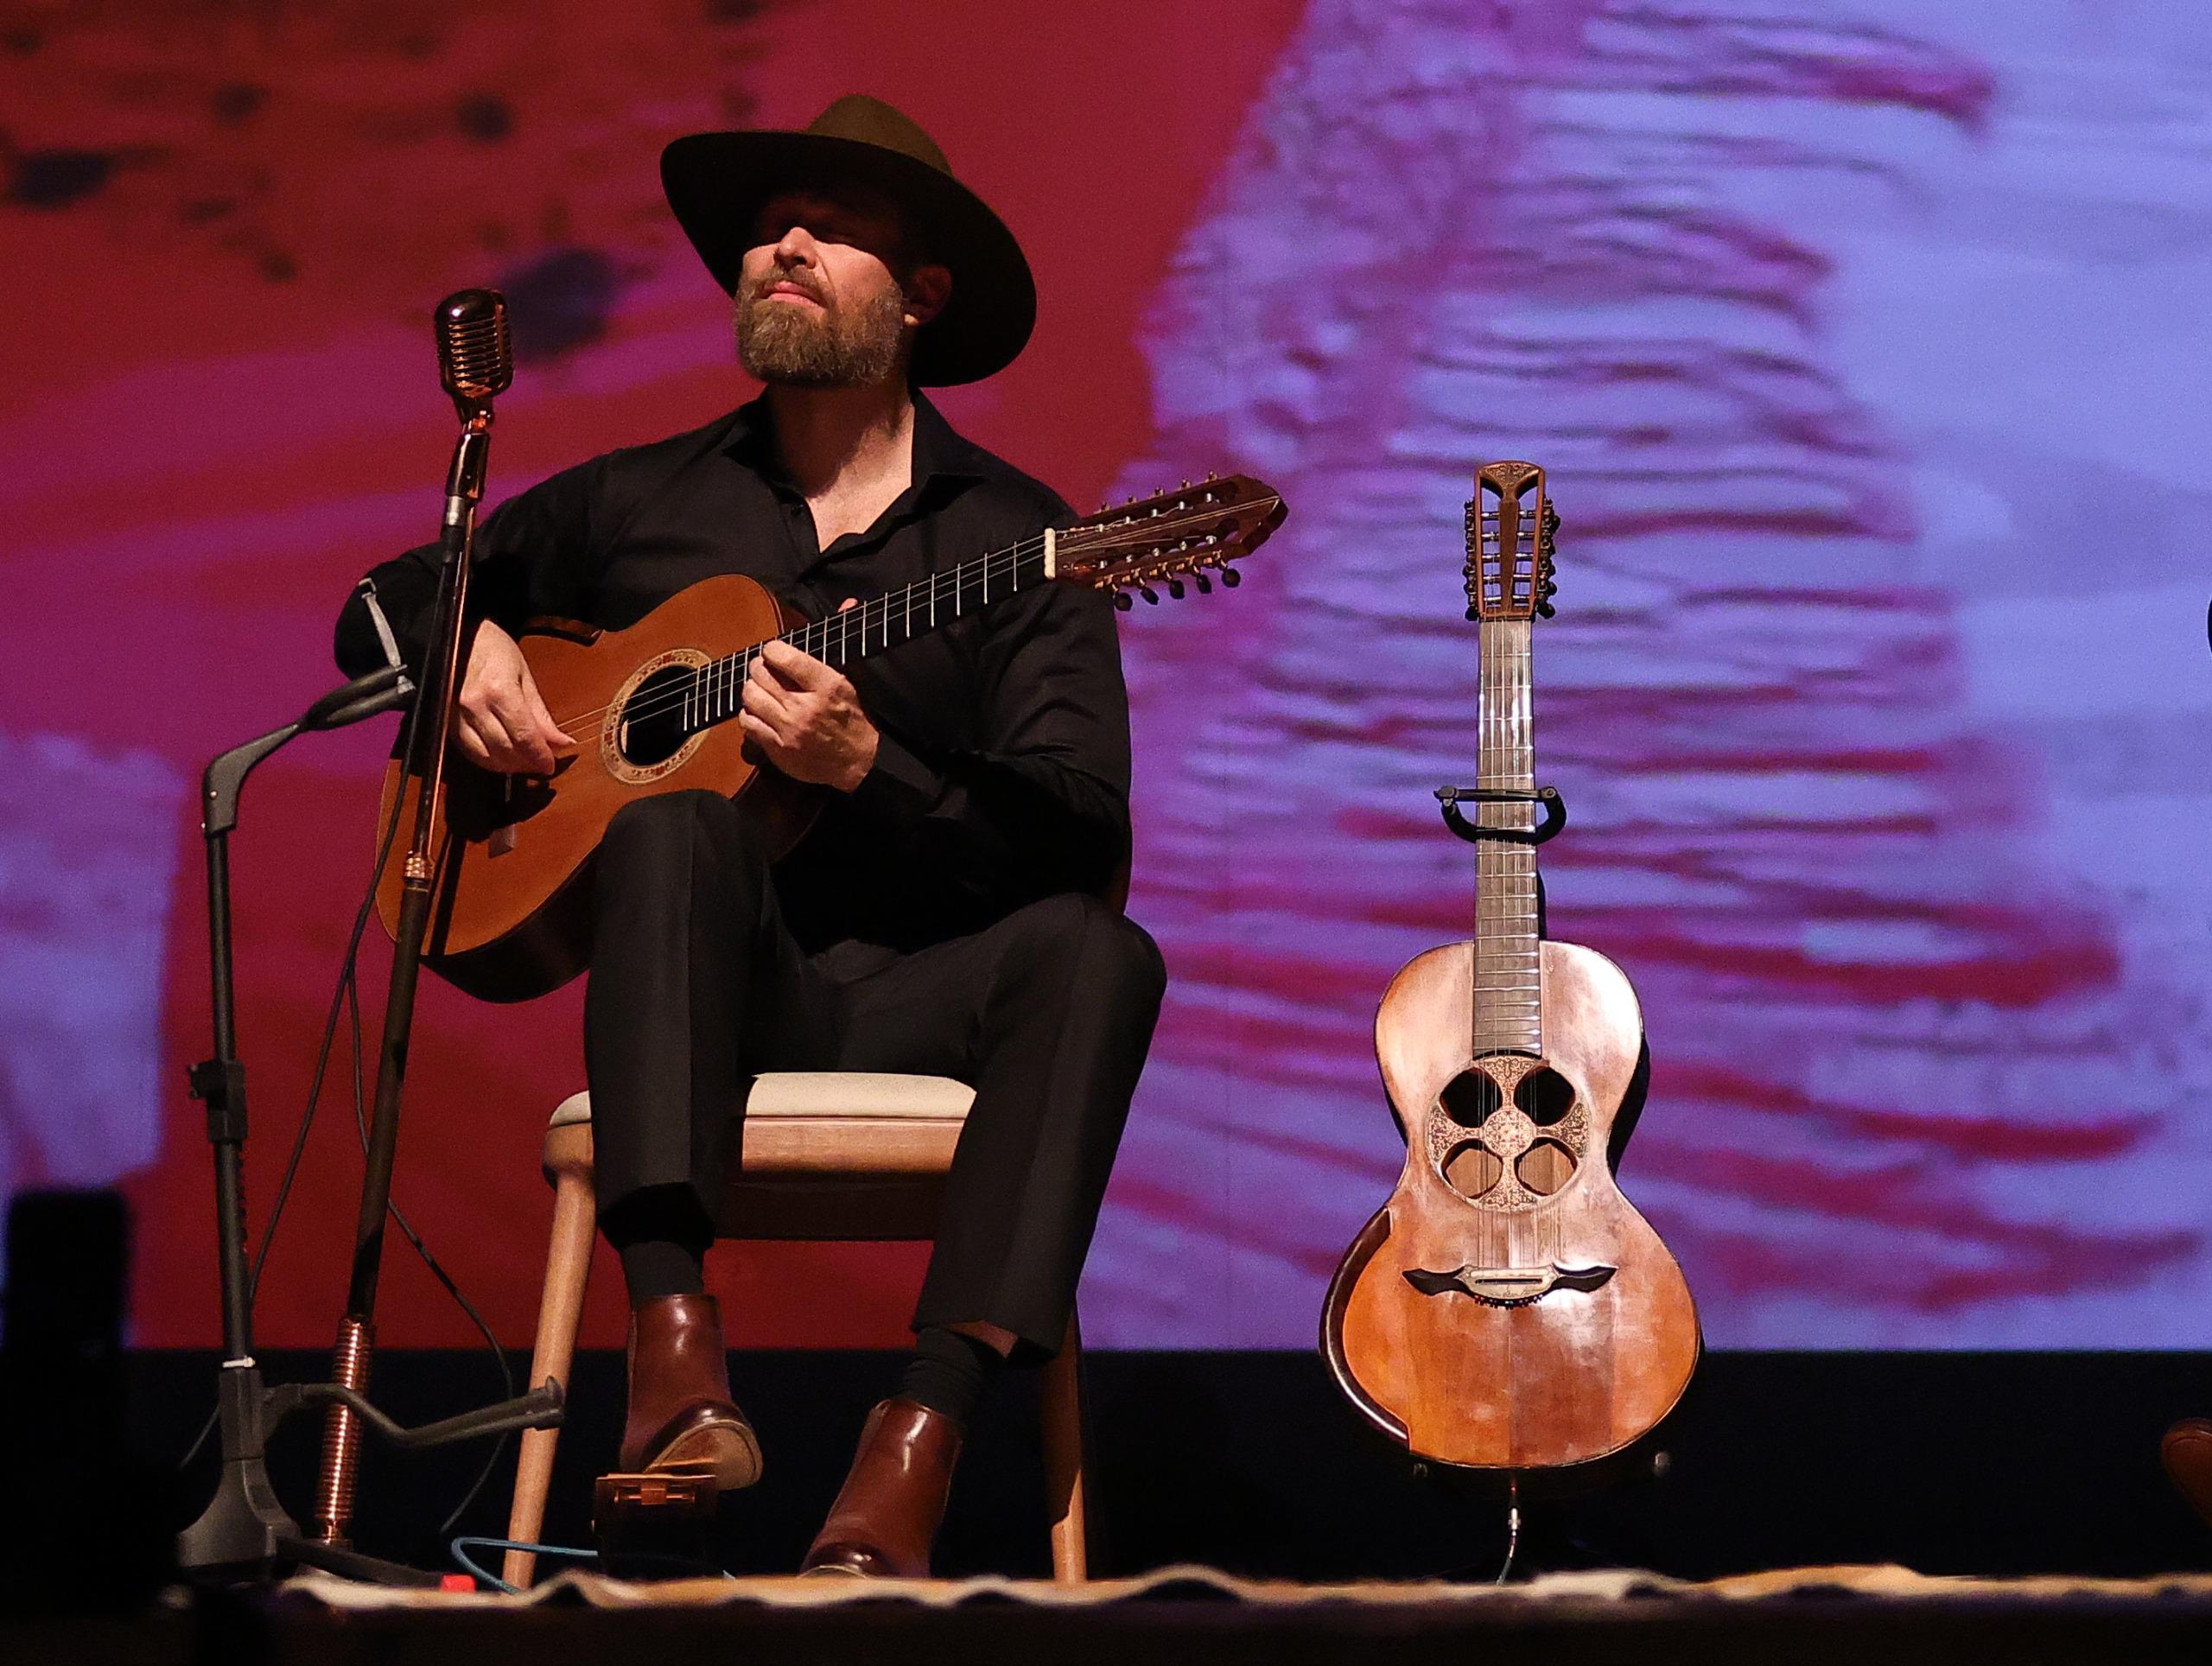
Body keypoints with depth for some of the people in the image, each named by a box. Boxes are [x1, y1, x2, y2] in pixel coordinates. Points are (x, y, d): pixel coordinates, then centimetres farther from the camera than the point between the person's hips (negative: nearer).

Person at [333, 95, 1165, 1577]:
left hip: (914, 997, 0)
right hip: (716, 995, 1)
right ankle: (674, 1341, -47)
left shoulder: (1011, 536, 7)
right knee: (672, 821, -31)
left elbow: (1085, 837, -4)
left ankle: (914, 1454, -45)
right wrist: (470, 646, 3)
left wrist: (868, 770, -19)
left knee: (1097, 954, -32)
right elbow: (385, 603, 27)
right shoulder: (641, 503, 15)